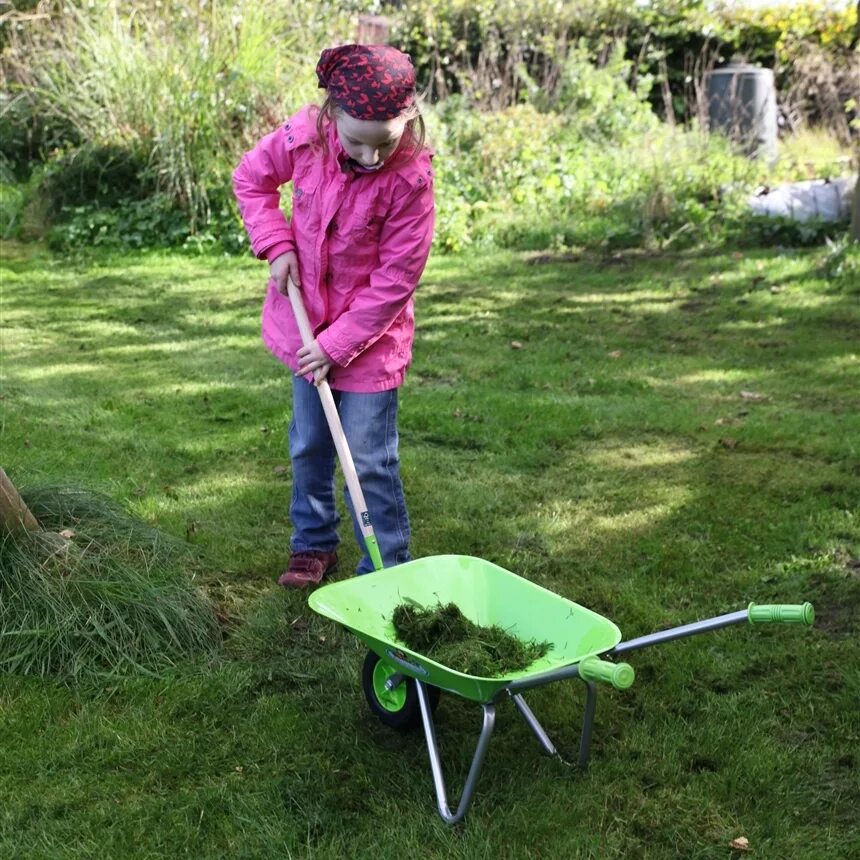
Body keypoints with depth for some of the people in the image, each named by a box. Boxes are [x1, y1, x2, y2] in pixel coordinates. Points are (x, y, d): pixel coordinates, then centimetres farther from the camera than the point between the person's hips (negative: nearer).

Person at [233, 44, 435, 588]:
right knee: (309, 447, 17)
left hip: (371, 336, -4)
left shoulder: (411, 179, -25)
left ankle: (388, 569, 13)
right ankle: (313, 544, 37)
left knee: (369, 461, -2)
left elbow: (396, 280, -19)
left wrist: (338, 344, -17)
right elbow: (252, 178, 5)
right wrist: (276, 244, -9)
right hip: (307, 320, 5)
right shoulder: (304, 137, -16)